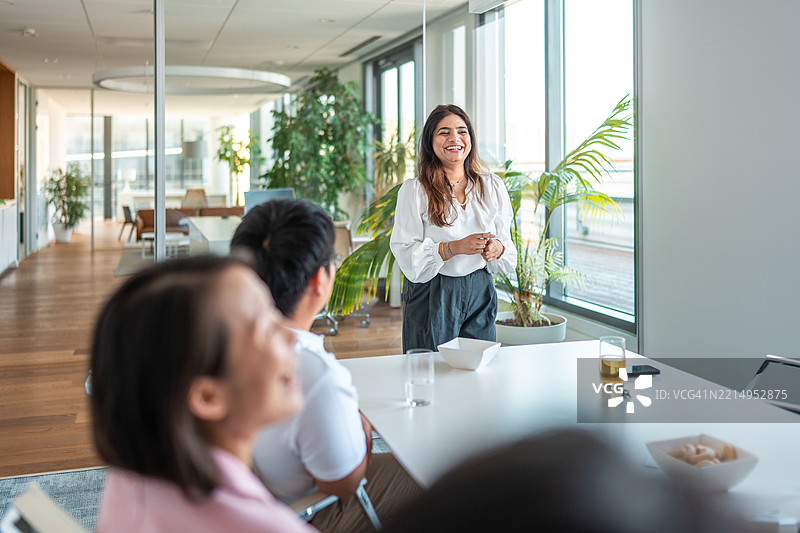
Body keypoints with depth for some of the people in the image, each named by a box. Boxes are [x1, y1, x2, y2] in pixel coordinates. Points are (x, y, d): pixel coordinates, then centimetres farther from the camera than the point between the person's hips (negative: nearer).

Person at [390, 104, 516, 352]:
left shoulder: (492, 186, 8)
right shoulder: (413, 190, -4)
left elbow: (507, 244, 11)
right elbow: (405, 252, -11)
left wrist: (497, 248, -12)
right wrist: (455, 247, -22)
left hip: (480, 295, 3)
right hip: (432, 297, -3)